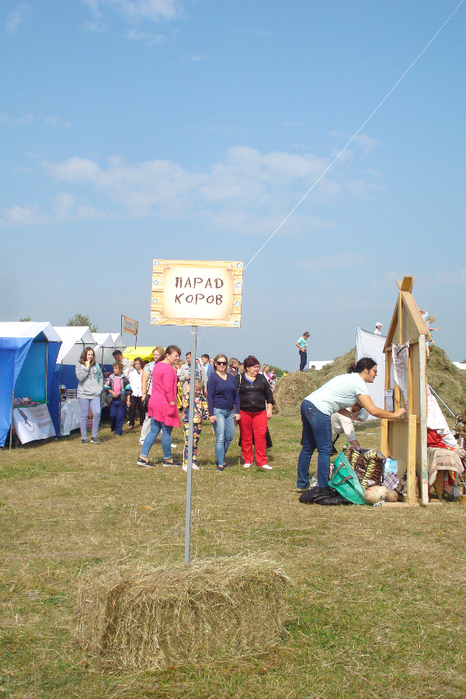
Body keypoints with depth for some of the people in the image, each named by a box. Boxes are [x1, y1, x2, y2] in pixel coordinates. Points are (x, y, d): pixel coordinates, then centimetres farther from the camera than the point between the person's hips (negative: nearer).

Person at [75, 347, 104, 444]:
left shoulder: (96, 365, 12)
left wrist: (100, 388, 9)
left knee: (97, 413, -12)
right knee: (84, 416, 0)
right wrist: (87, 367, -9)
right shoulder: (79, 365, 3)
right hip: (83, 394, -2)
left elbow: (101, 377, 20)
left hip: (95, 394, 2)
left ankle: (94, 436, 0)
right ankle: (84, 438, 10)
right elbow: (80, 377, -10)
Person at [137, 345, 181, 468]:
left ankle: (143, 457, 7)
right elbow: (168, 389, -20)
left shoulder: (158, 365, 15)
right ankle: (167, 459, 13)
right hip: (164, 404, -9)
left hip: (154, 401, 9)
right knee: (167, 431, 3)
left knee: (154, 430, 11)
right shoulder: (168, 368, -16)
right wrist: (172, 403, -16)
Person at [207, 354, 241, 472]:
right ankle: (220, 464, -4)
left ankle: (221, 459, 24)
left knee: (229, 437, 8)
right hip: (218, 411, -5)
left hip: (230, 412, 6)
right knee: (220, 438, -8)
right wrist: (211, 414, -13)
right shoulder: (213, 378, -3)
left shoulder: (231, 378, 11)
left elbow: (236, 395, 14)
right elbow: (209, 397, -7)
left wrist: (237, 412, 7)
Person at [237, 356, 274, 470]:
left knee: (261, 436, -7)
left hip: (260, 412, 1)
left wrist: (269, 409, 8)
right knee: (246, 437, 4)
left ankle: (262, 462, -1)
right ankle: (247, 461, 17)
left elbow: (269, 394, 14)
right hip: (244, 412, -1)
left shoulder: (262, 378, 10)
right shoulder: (239, 379, 2)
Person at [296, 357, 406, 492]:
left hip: (307, 404, 10)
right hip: (319, 411, -10)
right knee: (325, 451, -2)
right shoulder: (358, 382, -5)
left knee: (308, 447, 17)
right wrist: (394, 414, 0)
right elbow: (373, 411, -12)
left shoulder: (349, 378, 23)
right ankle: (323, 489, 3)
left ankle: (301, 485, 27)